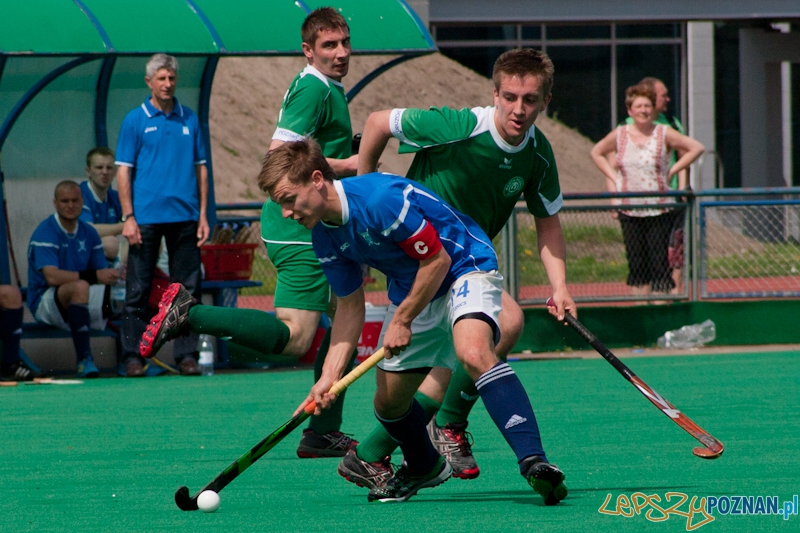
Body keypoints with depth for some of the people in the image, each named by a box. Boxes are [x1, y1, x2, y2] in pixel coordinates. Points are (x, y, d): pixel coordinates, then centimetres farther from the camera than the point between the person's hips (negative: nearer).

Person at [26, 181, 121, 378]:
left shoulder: (89, 233, 10)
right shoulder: (45, 233, -11)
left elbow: (104, 273, 5)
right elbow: (52, 277, -24)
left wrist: (115, 276, -20)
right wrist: (94, 276, -30)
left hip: (81, 304, 6)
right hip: (46, 301, -6)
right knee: (80, 287, -37)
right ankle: (84, 360, -35)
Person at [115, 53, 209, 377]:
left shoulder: (189, 119, 11)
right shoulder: (135, 120, 2)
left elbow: (201, 168, 14)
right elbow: (123, 171, 0)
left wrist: (203, 214, 6)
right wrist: (128, 217, -9)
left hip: (184, 216, 3)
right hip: (146, 216, -3)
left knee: (187, 290, 2)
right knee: (138, 290, -1)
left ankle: (187, 354, 6)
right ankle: (133, 357, 3)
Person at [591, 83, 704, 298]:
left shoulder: (664, 133, -2)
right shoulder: (620, 135, 5)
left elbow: (696, 148, 3)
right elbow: (597, 153, 23)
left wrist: (672, 170, -3)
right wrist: (612, 177, 9)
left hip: (659, 210, -3)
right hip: (630, 213, 3)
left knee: (659, 262, -7)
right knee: (636, 264, 3)